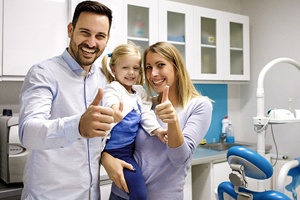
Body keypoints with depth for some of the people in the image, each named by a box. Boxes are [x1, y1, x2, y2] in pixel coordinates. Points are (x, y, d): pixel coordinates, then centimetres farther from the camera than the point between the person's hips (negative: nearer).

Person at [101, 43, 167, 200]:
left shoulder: (140, 92, 10)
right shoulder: (113, 89, -13)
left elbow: (147, 114, 7)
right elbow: (110, 101, -35)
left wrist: (157, 130, -9)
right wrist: (114, 111, -58)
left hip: (133, 148, 8)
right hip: (117, 150, -8)